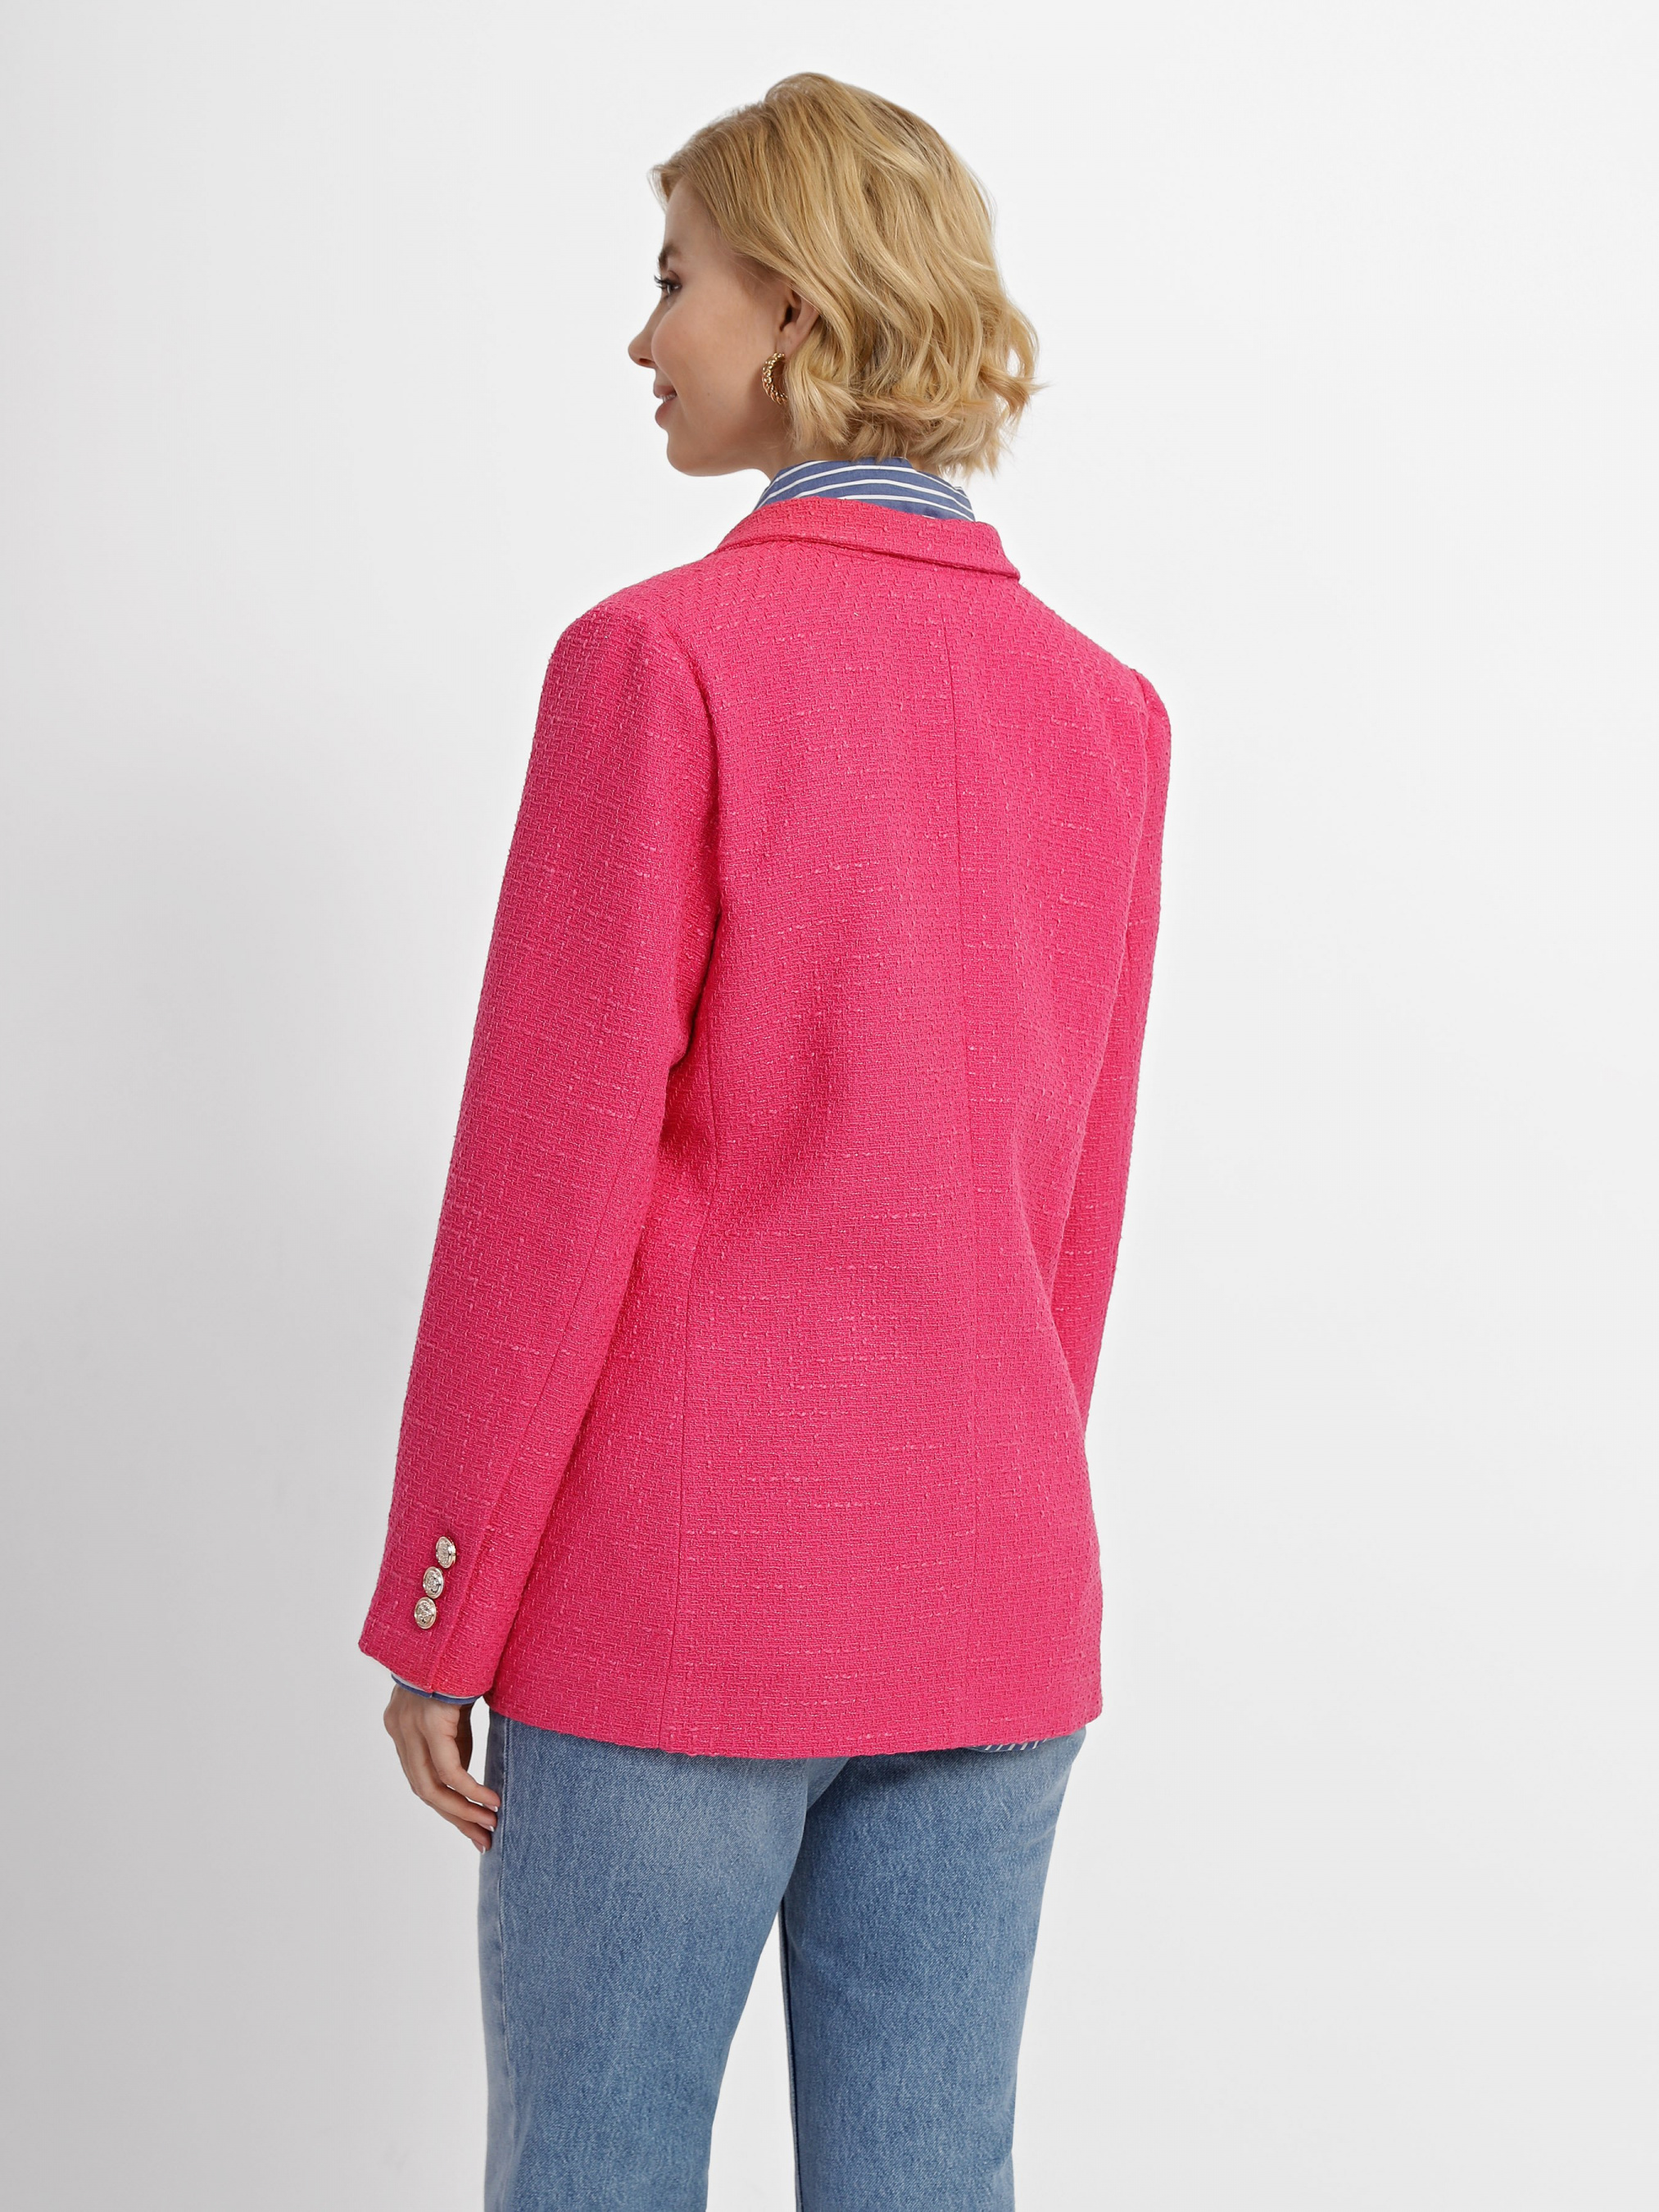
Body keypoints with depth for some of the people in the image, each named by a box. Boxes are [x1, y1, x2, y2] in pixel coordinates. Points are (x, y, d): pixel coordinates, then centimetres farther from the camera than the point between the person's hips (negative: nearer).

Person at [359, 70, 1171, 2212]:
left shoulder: (663, 659, -12)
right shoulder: (1106, 712, 5)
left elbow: (553, 1169, -12)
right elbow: (1081, 1199, 10)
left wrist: (437, 1609, -5)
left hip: (677, 1598, -5)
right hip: (991, 1614, 5)